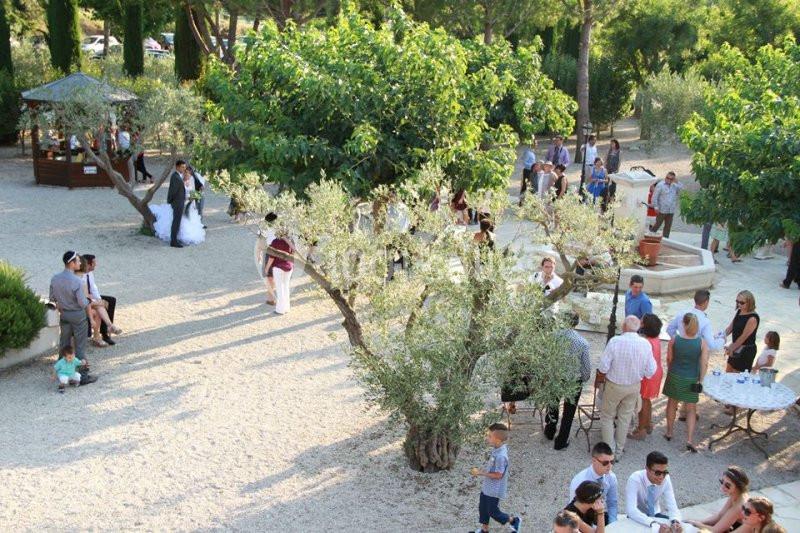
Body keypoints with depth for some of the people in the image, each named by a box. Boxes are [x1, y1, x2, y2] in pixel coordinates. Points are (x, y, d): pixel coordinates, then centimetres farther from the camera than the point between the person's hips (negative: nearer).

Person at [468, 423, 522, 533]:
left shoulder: (501, 456, -34)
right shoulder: (496, 449, -5)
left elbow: (498, 475, -28)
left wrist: (480, 473, -23)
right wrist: (481, 469, 2)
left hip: (494, 490, -9)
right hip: (487, 487, 9)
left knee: (493, 512, 12)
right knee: (482, 508, 22)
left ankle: (514, 520, 34)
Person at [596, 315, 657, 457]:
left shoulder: (615, 341, -23)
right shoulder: (646, 344, -12)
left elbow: (603, 367, -19)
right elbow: (650, 372, -6)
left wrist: (598, 380, 1)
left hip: (614, 385, -3)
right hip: (634, 387, 4)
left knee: (607, 417, 14)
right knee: (625, 418, 19)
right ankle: (619, 451, 30)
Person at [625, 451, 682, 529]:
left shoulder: (665, 478, -16)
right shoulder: (635, 479, -28)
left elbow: (672, 505, -18)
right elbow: (631, 510, -37)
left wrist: (675, 521, -39)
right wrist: (653, 523, -49)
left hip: (656, 515, 4)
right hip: (639, 518, -4)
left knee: (676, 526, -20)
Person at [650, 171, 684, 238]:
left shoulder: (674, 186, 11)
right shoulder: (660, 185, -6)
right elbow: (655, 197, -9)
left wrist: (677, 182, -2)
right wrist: (656, 207, -14)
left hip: (671, 211, 5)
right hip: (662, 210, -5)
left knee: (668, 226, 8)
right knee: (657, 224, 2)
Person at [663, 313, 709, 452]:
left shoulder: (674, 340, -13)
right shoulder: (702, 342, -14)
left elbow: (669, 359, -2)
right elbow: (704, 364, -14)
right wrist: (700, 381, -5)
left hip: (675, 377, 1)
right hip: (692, 380, -1)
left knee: (672, 403, 22)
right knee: (691, 410, 11)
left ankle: (669, 432, 35)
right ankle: (689, 440, 3)